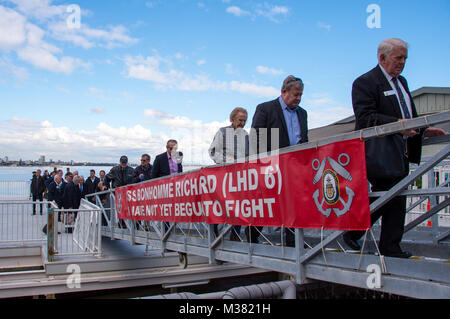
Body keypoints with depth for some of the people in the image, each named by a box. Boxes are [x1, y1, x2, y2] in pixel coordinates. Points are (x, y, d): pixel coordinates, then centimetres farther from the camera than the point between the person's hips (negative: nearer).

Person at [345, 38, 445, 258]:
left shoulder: (402, 82, 21)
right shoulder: (365, 82, -8)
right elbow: (364, 118, -20)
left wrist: (424, 130, 9)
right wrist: (397, 125, -29)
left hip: (401, 152, 9)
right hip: (379, 153, -8)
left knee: (396, 201, 8)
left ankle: (390, 248, 16)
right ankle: (352, 231, 11)